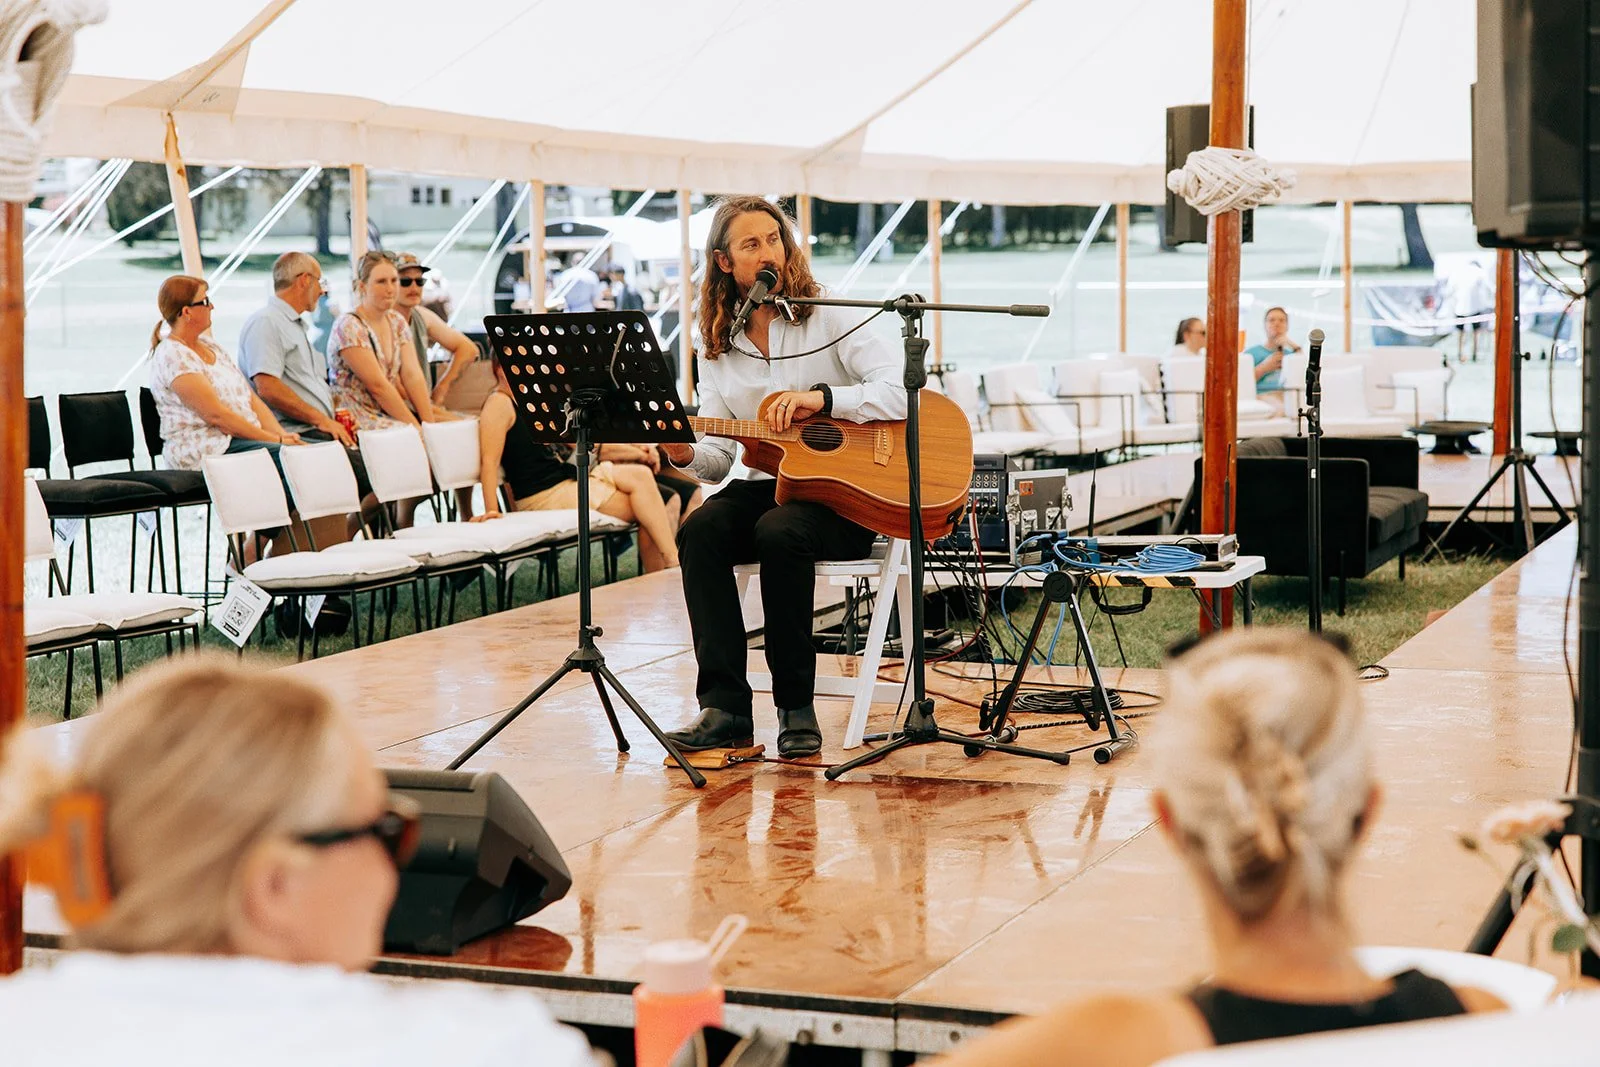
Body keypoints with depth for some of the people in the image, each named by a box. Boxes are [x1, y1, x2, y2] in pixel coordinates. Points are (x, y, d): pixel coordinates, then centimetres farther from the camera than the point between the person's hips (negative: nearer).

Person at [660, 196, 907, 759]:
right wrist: (686, 454, -16)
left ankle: (797, 707, -23)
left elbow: (902, 390, -12)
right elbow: (720, 454, 7)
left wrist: (822, 398, -25)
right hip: (765, 483, 4)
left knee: (780, 531, -35)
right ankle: (725, 706, -27)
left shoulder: (827, 320, 0)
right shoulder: (718, 347, 11)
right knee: (701, 529, -27)